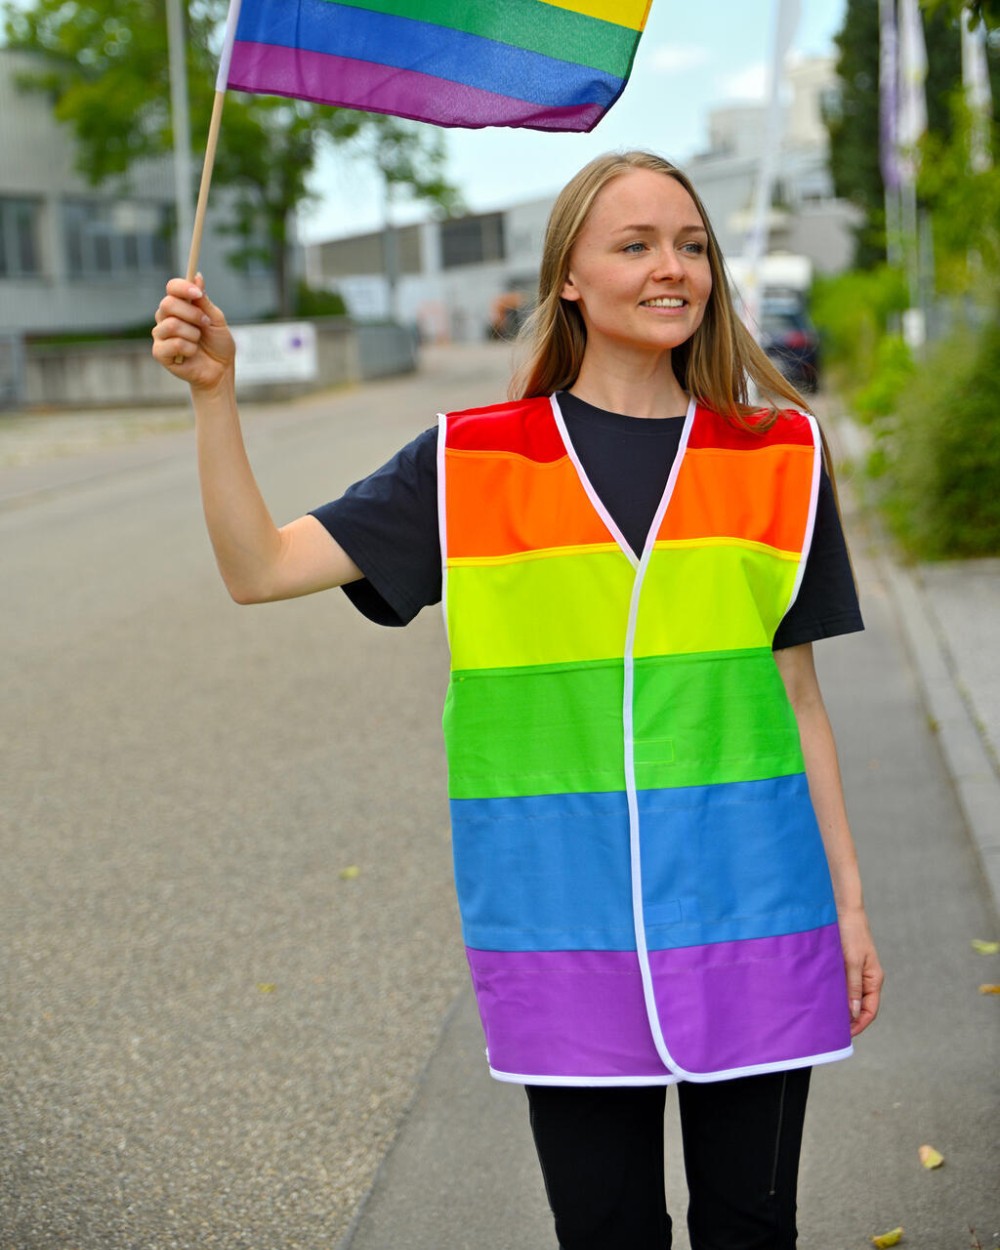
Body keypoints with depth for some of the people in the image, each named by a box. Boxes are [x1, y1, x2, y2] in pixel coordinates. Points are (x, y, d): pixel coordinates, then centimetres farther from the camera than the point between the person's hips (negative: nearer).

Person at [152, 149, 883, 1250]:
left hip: (749, 916, 1)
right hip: (565, 920, -1)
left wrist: (848, 902, 8)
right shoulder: (474, 461, 0)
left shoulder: (777, 454, 3)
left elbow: (794, 693, 8)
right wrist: (215, 391, -17)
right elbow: (261, 568, -4)